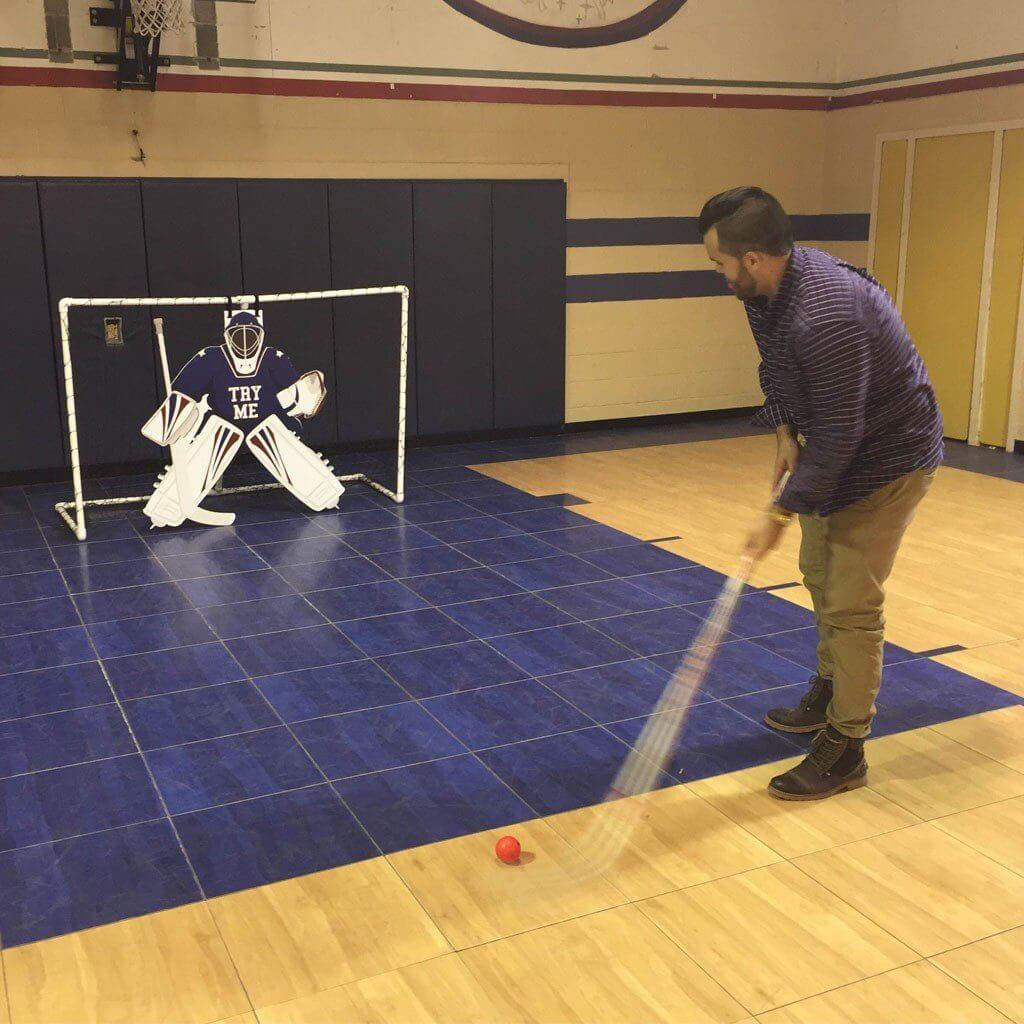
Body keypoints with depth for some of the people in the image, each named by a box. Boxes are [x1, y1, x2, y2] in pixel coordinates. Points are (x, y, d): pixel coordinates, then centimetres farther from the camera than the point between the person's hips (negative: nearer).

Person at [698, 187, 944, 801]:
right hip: (836, 446, 10)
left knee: (850, 605, -7)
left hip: (889, 458, -10)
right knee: (820, 572, 22)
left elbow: (839, 433, -32)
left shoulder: (824, 316, -36)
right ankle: (833, 693, 42)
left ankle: (845, 749, 7)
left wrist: (783, 513, -28)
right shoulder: (767, 288, -6)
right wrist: (785, 434, -1)